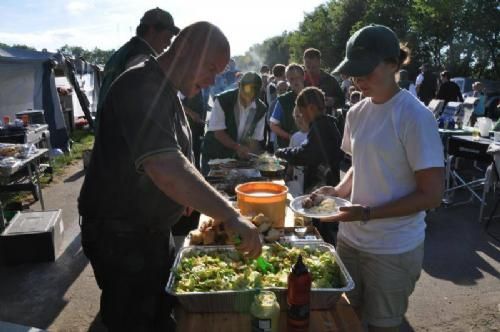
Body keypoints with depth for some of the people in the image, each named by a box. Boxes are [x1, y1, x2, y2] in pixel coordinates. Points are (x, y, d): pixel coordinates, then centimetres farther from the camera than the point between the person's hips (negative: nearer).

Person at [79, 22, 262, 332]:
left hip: (154, 229, 9)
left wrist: (185, 194, 12)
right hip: (120, 235, -9)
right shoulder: (142, 88, -25)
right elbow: (166, 170, -38)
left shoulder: (164, 89, 8)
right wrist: (230, 216, -35)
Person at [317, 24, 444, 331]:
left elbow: (431, 195, -16)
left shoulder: (414, 116, -16)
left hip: (393, 250, -5)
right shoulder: (357, 113, 3)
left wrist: (367, 213, -21)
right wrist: (339, 190, -3)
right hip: (350, 239, 6)